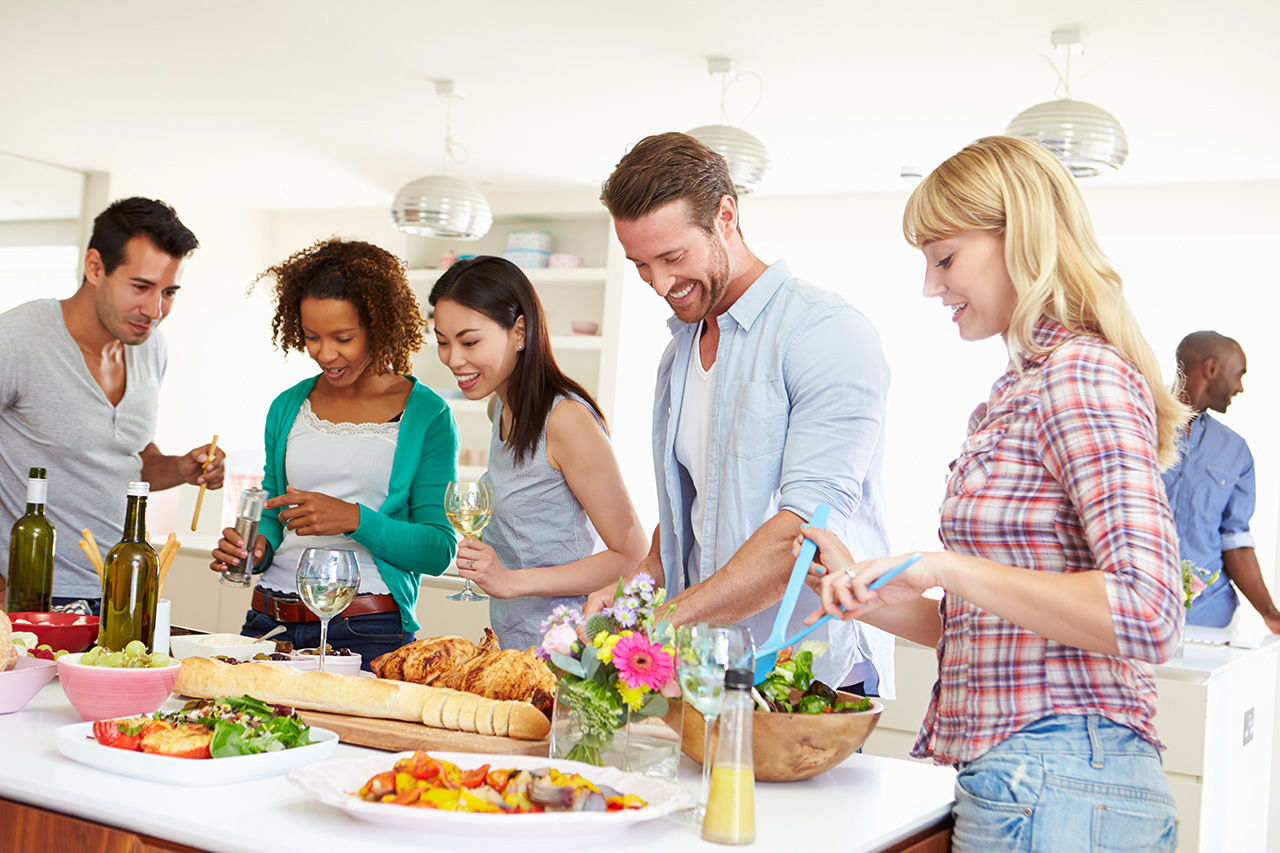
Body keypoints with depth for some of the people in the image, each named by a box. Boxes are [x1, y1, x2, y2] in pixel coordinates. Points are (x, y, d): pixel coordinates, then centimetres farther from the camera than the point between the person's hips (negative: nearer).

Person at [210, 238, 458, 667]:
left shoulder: (425, 415, -1)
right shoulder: (288, 408, 13)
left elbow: (438, 550, -4)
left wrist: (354, 519, -17)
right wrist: (258, 547, -1)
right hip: (269, 622, 4)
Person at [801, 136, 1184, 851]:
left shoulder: (1080, 373, -13)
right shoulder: (1020, 390, 15)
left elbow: (1146, 614, -24)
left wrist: (945, 567, -23)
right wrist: (861, 590, 6)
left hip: (1057, 791, -9)